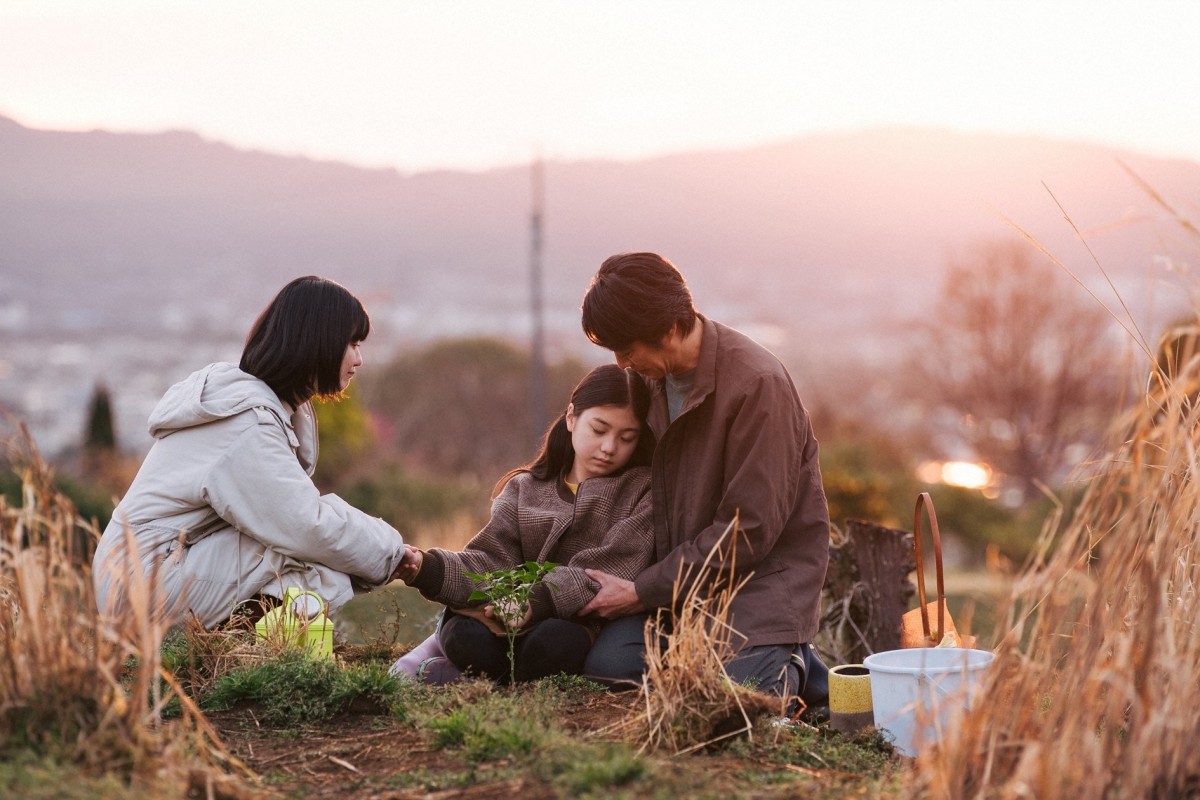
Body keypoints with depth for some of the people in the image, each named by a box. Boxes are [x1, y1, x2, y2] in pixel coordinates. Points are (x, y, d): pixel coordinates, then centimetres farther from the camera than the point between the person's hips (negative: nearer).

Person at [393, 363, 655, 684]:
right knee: (466, 637, -31)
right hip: (523, 619, 2)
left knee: (554, 642, -36)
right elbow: (491, 563, -1)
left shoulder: (643, 490, 5)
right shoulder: (525, 489, 14)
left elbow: (613, 570, -12)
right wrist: (430, 568, -23)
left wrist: (540, 598, -28)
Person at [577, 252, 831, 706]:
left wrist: (642, 591, -17)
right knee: (607, 664, -16)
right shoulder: (655, 376, 4)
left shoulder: (758, 384, -20)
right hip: (681, 574, 7)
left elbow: (749, 530, -21)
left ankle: (789, 665, 8)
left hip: (765, 571, -7)